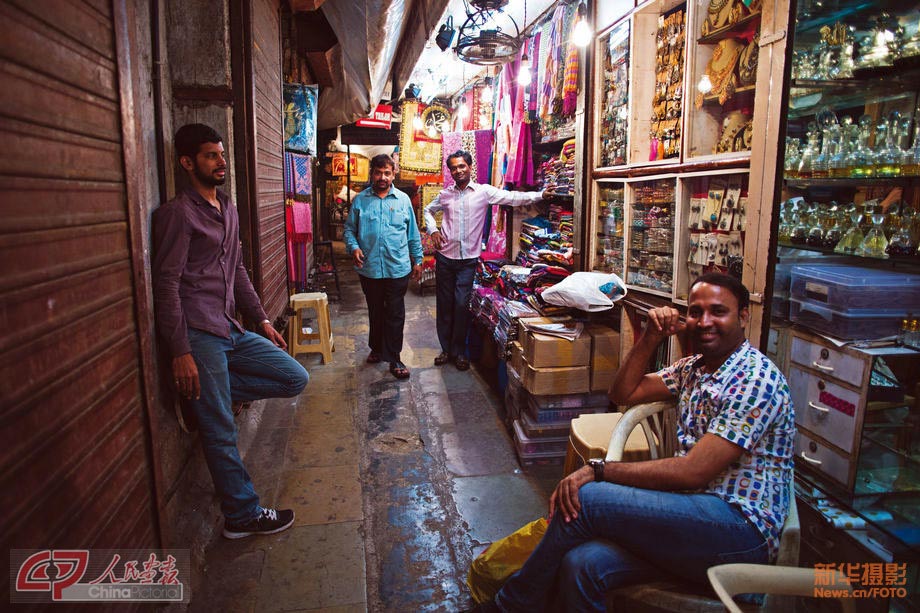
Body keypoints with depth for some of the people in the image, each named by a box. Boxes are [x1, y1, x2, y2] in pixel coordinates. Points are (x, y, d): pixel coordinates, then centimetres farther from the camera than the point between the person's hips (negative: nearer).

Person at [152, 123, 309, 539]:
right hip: (199, 335, -8)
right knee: (221, 432, -1)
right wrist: (181, 352, -18)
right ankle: (243, 515, 15)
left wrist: (261, 320, 18)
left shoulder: (228, 210, 17)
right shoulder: (178, 213, -9)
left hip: (231, 330, 8)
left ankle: (209, 394, 10)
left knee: (295, 379, 6)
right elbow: (166, 284, -13)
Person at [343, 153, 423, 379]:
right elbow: (349, 229, 7)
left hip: (398, 268, -1)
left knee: (395, 314, 3)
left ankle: (394, 358, 12)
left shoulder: (403, 199, 4)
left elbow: (413, 233, 8)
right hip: (369, 268, 1)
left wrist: (417, 260, 7)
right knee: (375, 312, 16)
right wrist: (353, 247, -12)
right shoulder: (360, 200, 3)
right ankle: (376, 348, 35)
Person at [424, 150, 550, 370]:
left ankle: (459, 351, 12)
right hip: (445, 257, 3)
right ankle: (446, 349, 21)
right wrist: (432, 230, 5)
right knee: (444, 304, 7)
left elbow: (511, 198, -11)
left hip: (469, 259, -2)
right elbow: (428, 210, 23)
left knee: (462, 305, -4)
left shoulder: (484, 191, -1)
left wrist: (539, 195, -23)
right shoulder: (445, 194, 7)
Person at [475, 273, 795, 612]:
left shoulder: (757, 378, -13)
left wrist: (597, 470, -20)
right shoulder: (694, 366, 15)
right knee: (580, 565, -24)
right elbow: (623, 393, 17)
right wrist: (651, 337, 4)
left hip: (742, 528, -7)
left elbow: (694, 471, -20)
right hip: (694, 513, 7)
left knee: (584, 499, -22)